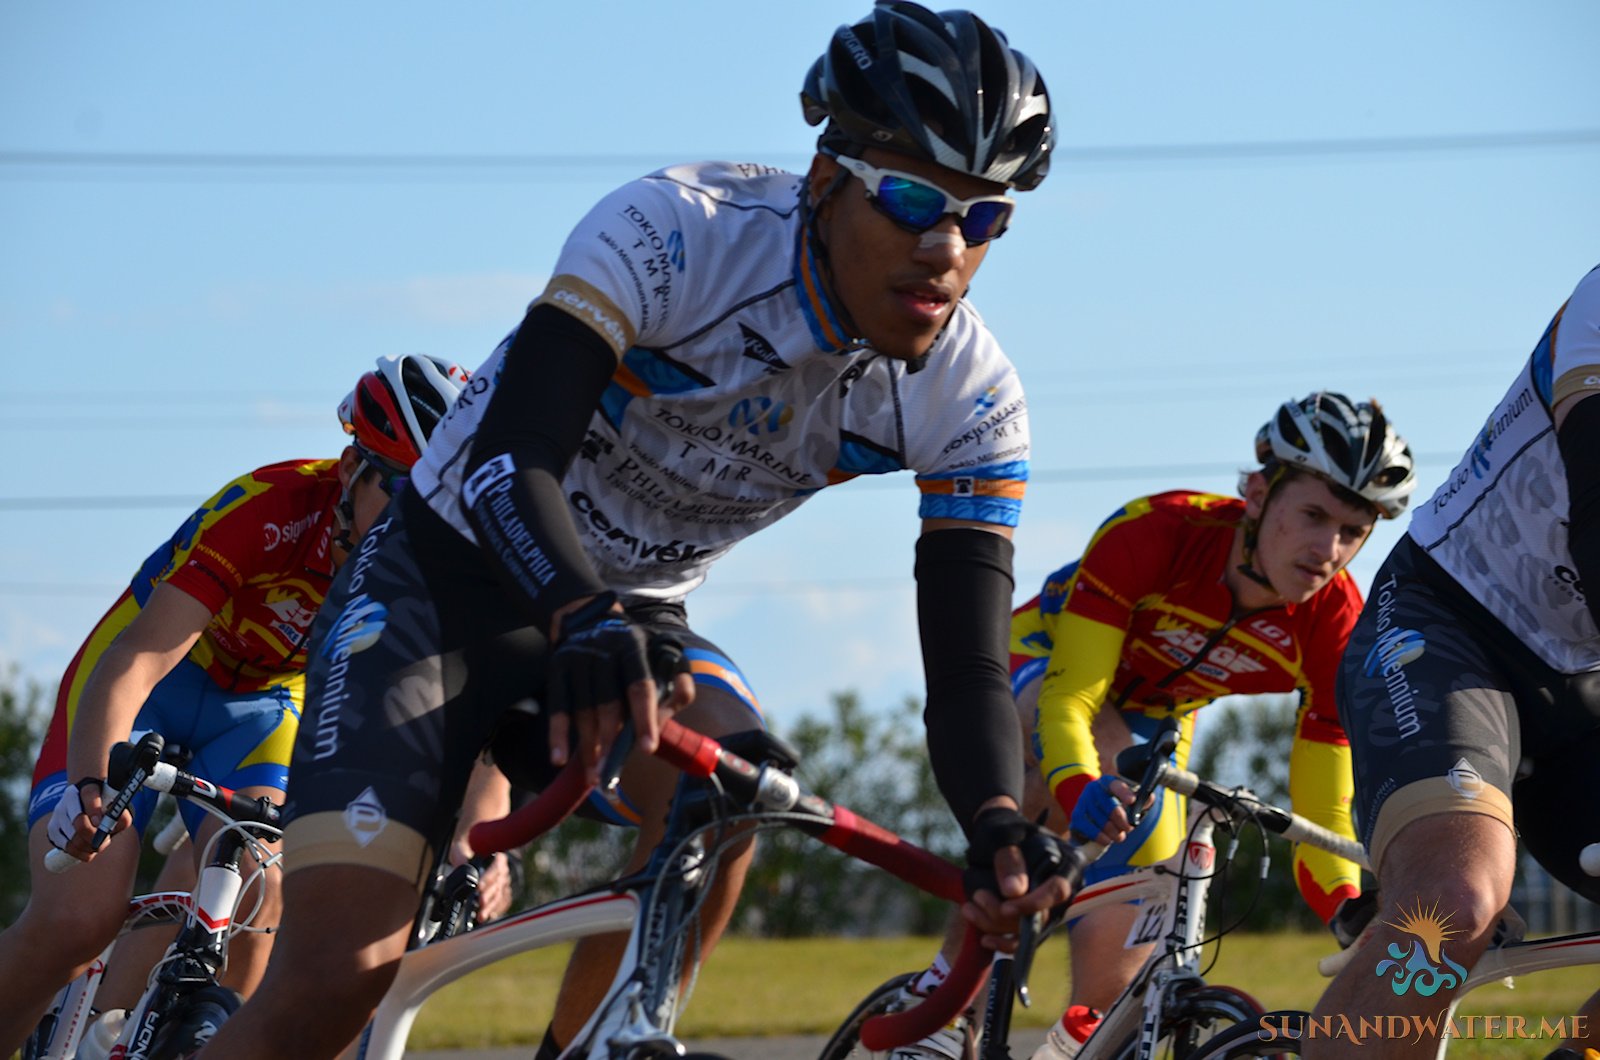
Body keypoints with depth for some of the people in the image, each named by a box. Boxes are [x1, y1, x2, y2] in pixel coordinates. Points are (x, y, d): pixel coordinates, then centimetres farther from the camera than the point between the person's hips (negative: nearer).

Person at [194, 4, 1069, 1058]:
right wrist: (585, 616, -58)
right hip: (442, 581, -4)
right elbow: (510, 459, -38)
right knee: (339, 970, -19)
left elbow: (966, 663, -19)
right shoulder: (675, 232, -28)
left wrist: (1001, 825, -41)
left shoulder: (971, 398, -15)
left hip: (633, 614, 4)